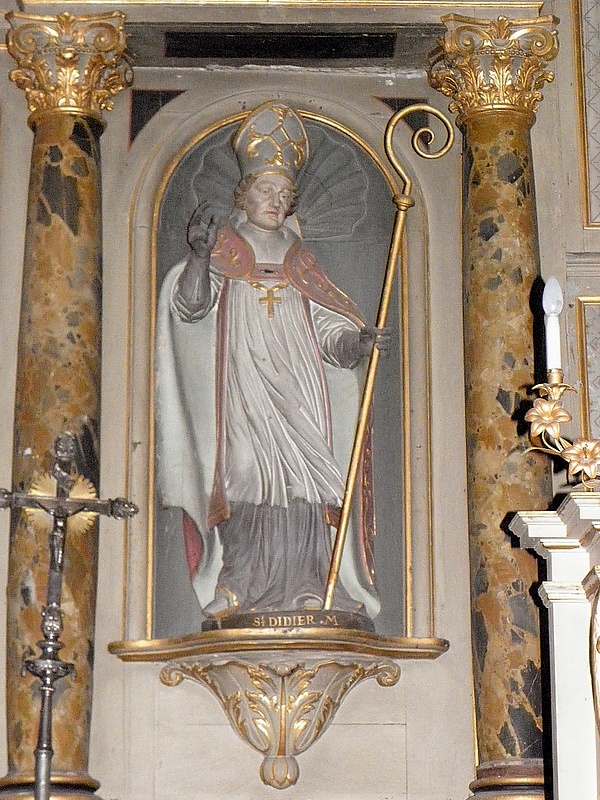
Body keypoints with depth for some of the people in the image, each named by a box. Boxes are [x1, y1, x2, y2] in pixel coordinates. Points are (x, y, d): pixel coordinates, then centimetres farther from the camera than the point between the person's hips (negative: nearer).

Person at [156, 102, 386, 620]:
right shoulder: (226, 251, 9)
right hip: (244, 391, -3)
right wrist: (198, 258, -25)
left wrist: (359, 342, -9)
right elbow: (189, 308, -8)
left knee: (299, 479, -8)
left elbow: (330, 334, 12)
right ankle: (245, 590, -14)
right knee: (252, 476, -14)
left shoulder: (298, 262, 18)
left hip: (297, 392, 3)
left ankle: (304, 588, -10)